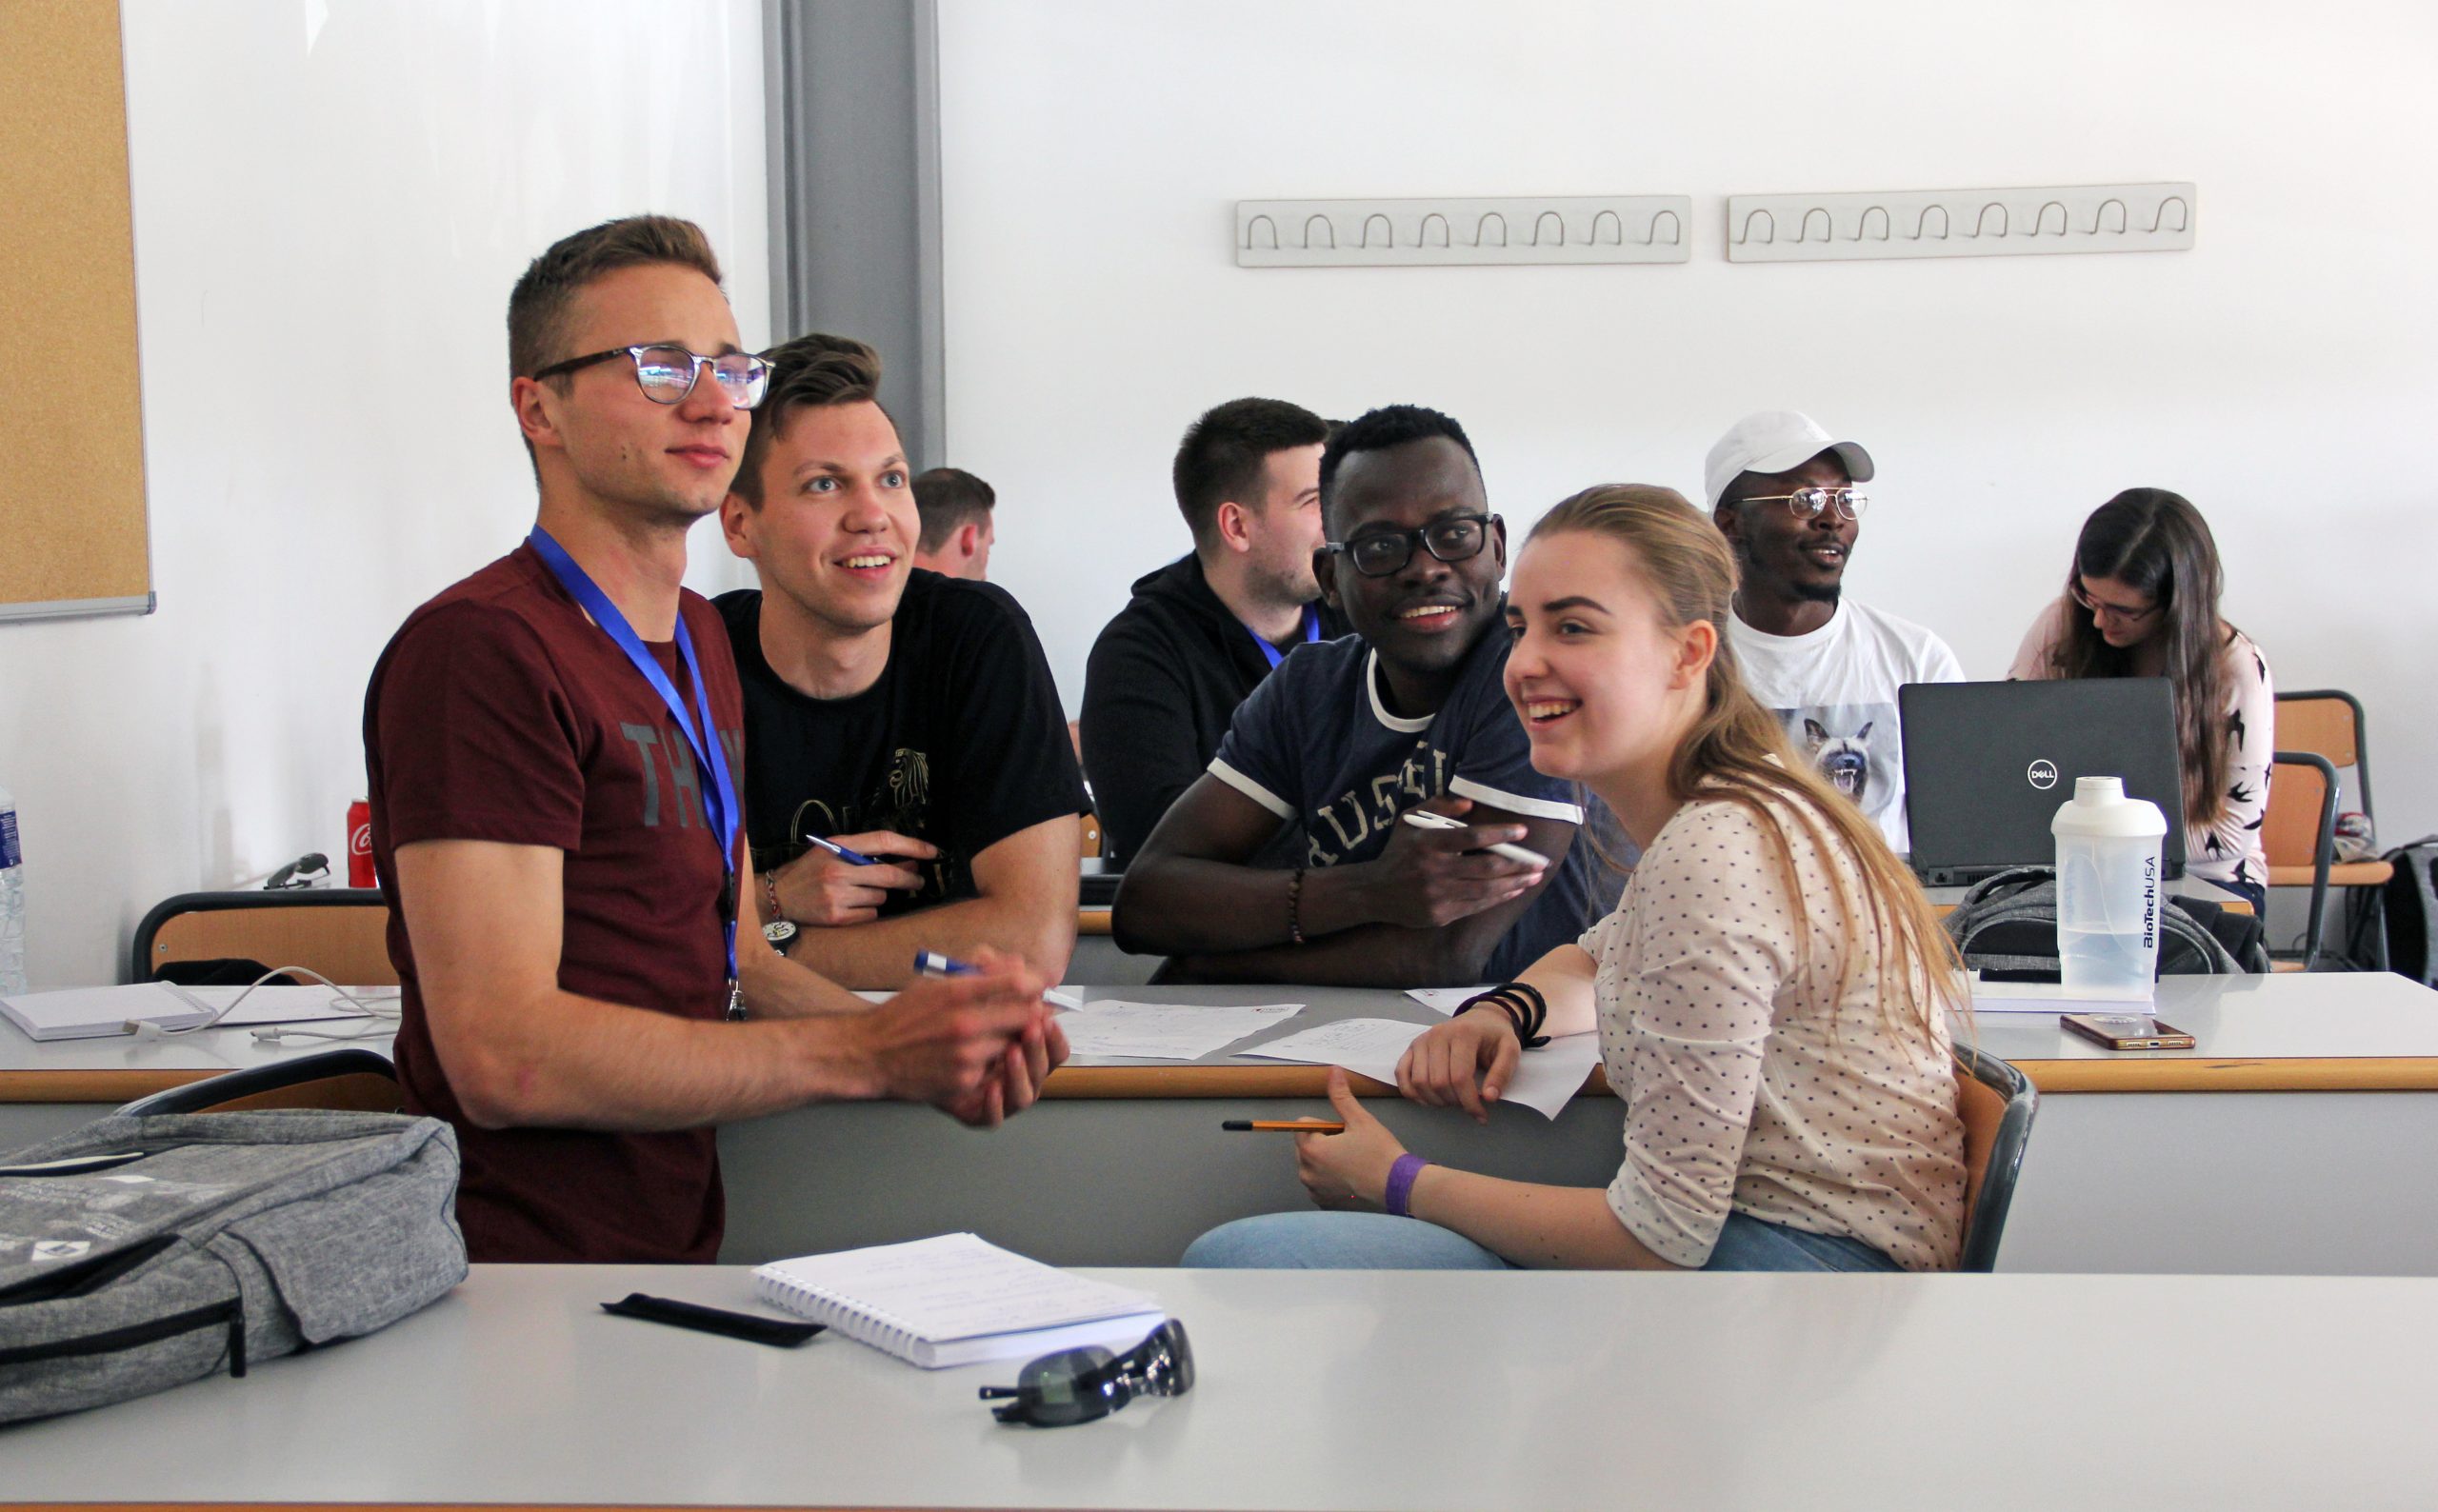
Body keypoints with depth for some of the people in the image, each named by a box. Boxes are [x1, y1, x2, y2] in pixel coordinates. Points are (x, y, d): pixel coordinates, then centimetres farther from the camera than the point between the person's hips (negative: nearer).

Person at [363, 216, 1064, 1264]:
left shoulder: (699, 641, 18)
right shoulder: (477, 649, -12)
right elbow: (503, 1057, -19)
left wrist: (927, 1046, 0)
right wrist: (864, 1053, -17)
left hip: (678, 1251, 8)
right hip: (527, 1282, -7)